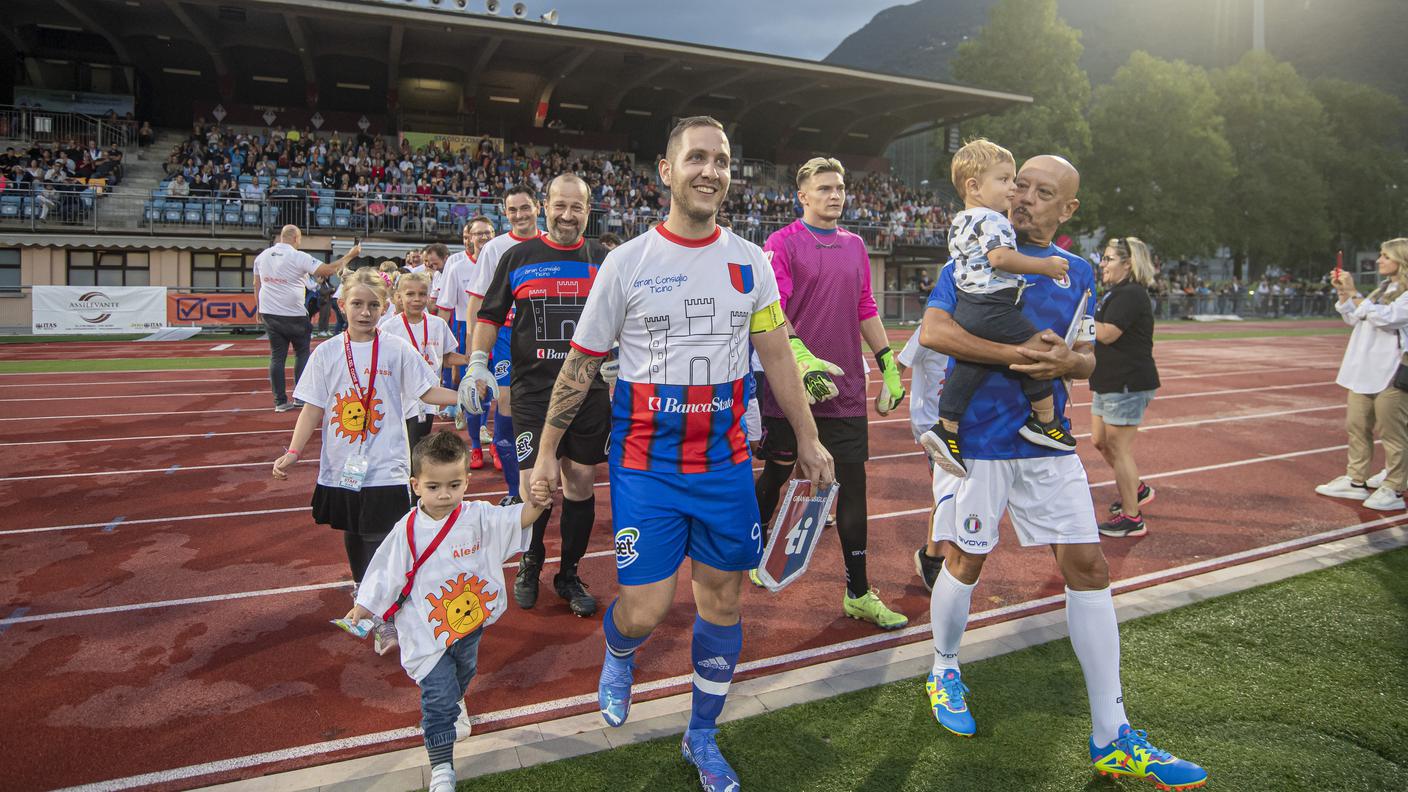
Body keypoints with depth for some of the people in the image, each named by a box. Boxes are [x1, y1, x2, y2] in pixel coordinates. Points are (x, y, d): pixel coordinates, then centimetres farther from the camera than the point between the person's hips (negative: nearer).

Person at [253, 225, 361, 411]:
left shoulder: (262, 256, 7)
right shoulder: (298, 257, -12)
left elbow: (257, 285, 12)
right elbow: (327, 270, -15)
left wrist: (260, 309, 22)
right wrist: (350, 256, -5)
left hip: (269, 313, 5)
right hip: (293, 315, -5)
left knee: (277, 356, 8)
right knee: (302, 353, 12)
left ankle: (280, 401, 8)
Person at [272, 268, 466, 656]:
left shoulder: (397, 349, -3)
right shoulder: (327, 352, 2)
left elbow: (427, 391, 0)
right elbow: (313, 407, 2)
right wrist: (292, 452, -4)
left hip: (385, 467, -3)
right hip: (340, 466, 3)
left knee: (380, 539, -6)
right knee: (351, 535, 18)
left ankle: (386, 619, 5)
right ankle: (361, 594, 39)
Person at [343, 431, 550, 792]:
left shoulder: (478, 517, -14)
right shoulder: (408, 530, -15)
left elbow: (520, 517, -24)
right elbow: (386, 573, -6)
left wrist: (538, 501, -44)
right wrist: (361, 609, -2)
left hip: (471, 621, 3)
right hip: (427, 631, -3)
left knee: (463, 674, 29)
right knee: (438, 697, -3)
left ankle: (454, 706, 62)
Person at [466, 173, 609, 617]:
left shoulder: (603, 261, 9)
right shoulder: (518, 257, 5)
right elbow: (490, 315, 9)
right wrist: (477, 364, -3)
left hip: (590, 391, 2)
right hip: (533, 392, -2)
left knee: (581, 481, 6)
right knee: (533, 483, -3)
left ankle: (569, 575, 23)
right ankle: (530, 566, 23)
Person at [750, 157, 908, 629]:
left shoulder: (854, 246, 13)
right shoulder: (782, 243, -4)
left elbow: (865, 309, 18)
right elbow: (772, 311, -13)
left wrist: (888, 364, 14)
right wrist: (802, 357, -27)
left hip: (846, 388, 4)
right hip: (790, 383, -4)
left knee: (852, 483, 2)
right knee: (775, 474, 12)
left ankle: (859, 593, 9)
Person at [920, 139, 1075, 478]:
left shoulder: (959, 222, 20)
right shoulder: (991, 220, -11)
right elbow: (1001, 257, -26)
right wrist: (1045, 266, -15)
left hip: (966, 307, 10)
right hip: (994, 309, -10)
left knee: (967, 368, 9)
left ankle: (945, 428, 5)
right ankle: (1044, 420, 8)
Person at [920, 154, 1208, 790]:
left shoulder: (1077, 272, 11)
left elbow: (1087, 359, 13)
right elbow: (933, 332, -16)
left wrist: (1070, 362, -12)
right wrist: (1019, 354, -21)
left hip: (1046, 442, 4)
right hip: (975, 439, -4)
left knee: (1087, 567, 1)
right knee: (967, 562, 5)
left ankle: (1111, 739, 11)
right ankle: (944, 671, 34)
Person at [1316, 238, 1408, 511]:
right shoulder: (1383, 290, 17)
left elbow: (1383, 317, -22)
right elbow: (1354, 319, 20)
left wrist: (1353, 292, -20)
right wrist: (1342, 293, 8)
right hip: (1364, 371, 9)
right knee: (1356, 426, 11)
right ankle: (1356, 481, 20)